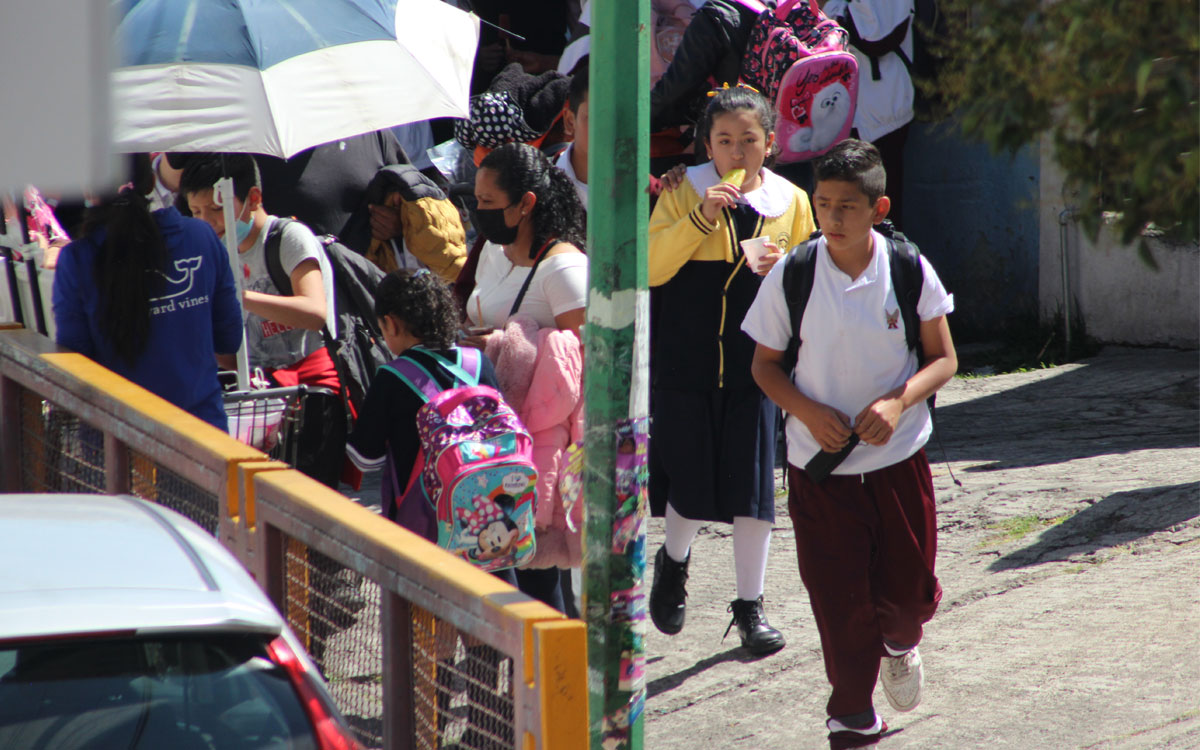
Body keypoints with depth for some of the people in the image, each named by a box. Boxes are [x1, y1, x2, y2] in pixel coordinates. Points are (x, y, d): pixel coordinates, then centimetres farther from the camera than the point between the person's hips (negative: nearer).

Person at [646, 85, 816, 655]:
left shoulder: (791, 202, 4)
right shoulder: (683, 195, -2)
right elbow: (651, 267, -11)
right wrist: (701, 218, -22)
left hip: (753, 366, 1)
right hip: (685, 364, -1)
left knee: (753, 487, 0)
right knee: (689, 483, 2)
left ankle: (750, 605, 12)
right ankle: (674, 561, 34)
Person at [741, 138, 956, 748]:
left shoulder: (909, 269, -7)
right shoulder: (791, 277, -9)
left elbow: (942, 358, 0)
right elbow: (765, 364, 2)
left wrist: (898, 401, -18)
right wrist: (808, 411, -15)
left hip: (898, 455, 1)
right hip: (819, 463, -1)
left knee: (909, 587, 9)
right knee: (837, 595, -2)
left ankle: (899, 641, 45)